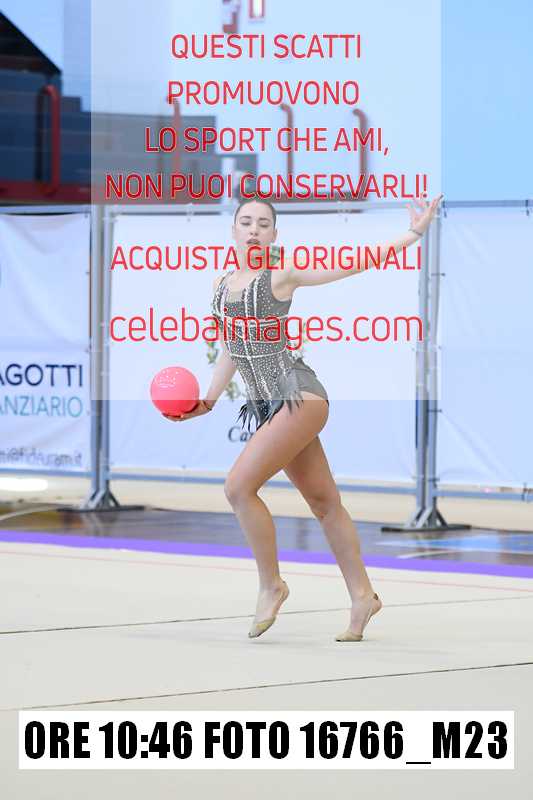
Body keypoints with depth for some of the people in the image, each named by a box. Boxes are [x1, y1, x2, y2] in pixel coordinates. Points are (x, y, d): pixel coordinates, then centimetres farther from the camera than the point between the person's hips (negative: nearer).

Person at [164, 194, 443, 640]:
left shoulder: (281, 275, -3)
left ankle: (271, 585, -2)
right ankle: (362, 595, 19)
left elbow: (356, 264, -4)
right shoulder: (222, 285, 15)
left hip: (299, 395, -7)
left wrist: (414, 234, -10)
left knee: (239, 487, -16)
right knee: (323, 502, 11)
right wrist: (208, 402, 21)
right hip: (267, 406, 7)